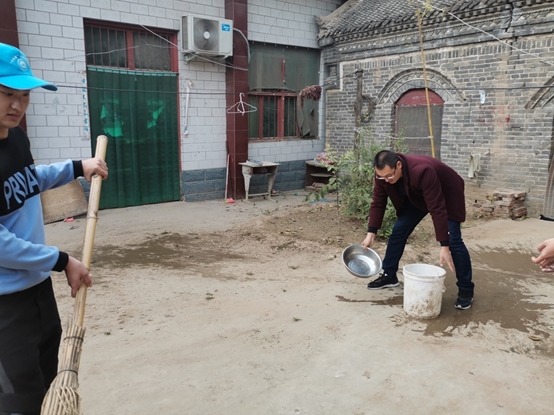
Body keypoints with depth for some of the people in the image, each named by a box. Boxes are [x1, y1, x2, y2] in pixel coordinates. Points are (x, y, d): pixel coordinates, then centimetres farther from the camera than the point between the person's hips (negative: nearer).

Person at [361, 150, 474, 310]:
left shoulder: (422, 171, -43)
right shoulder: (383, 173, -25)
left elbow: (437, 209, -41)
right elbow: (378, 203, -13)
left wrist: (444, 246, -40)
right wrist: (371, 233, -18)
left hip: (446, 195, -6)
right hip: (416, 196, 6)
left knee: (453, 239, -13)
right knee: (398, 231, 0)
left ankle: (466, 289, 1)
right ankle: (389, 276, 15)